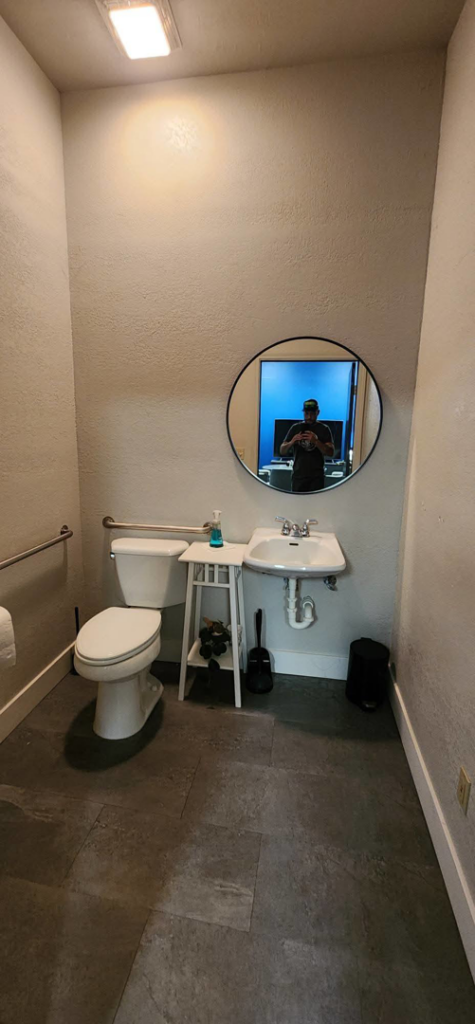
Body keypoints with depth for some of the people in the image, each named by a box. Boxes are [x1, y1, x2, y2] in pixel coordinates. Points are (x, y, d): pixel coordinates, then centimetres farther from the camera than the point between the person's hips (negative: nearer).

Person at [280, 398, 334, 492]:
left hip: (316, 477, -1)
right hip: (298, 476, 1)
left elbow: (331, 453, -6)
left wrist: (315, 441, -21)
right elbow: (282, 451, 5)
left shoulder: (324, 429, 3)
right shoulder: (295, 428, 6)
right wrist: (291, 442, -17)